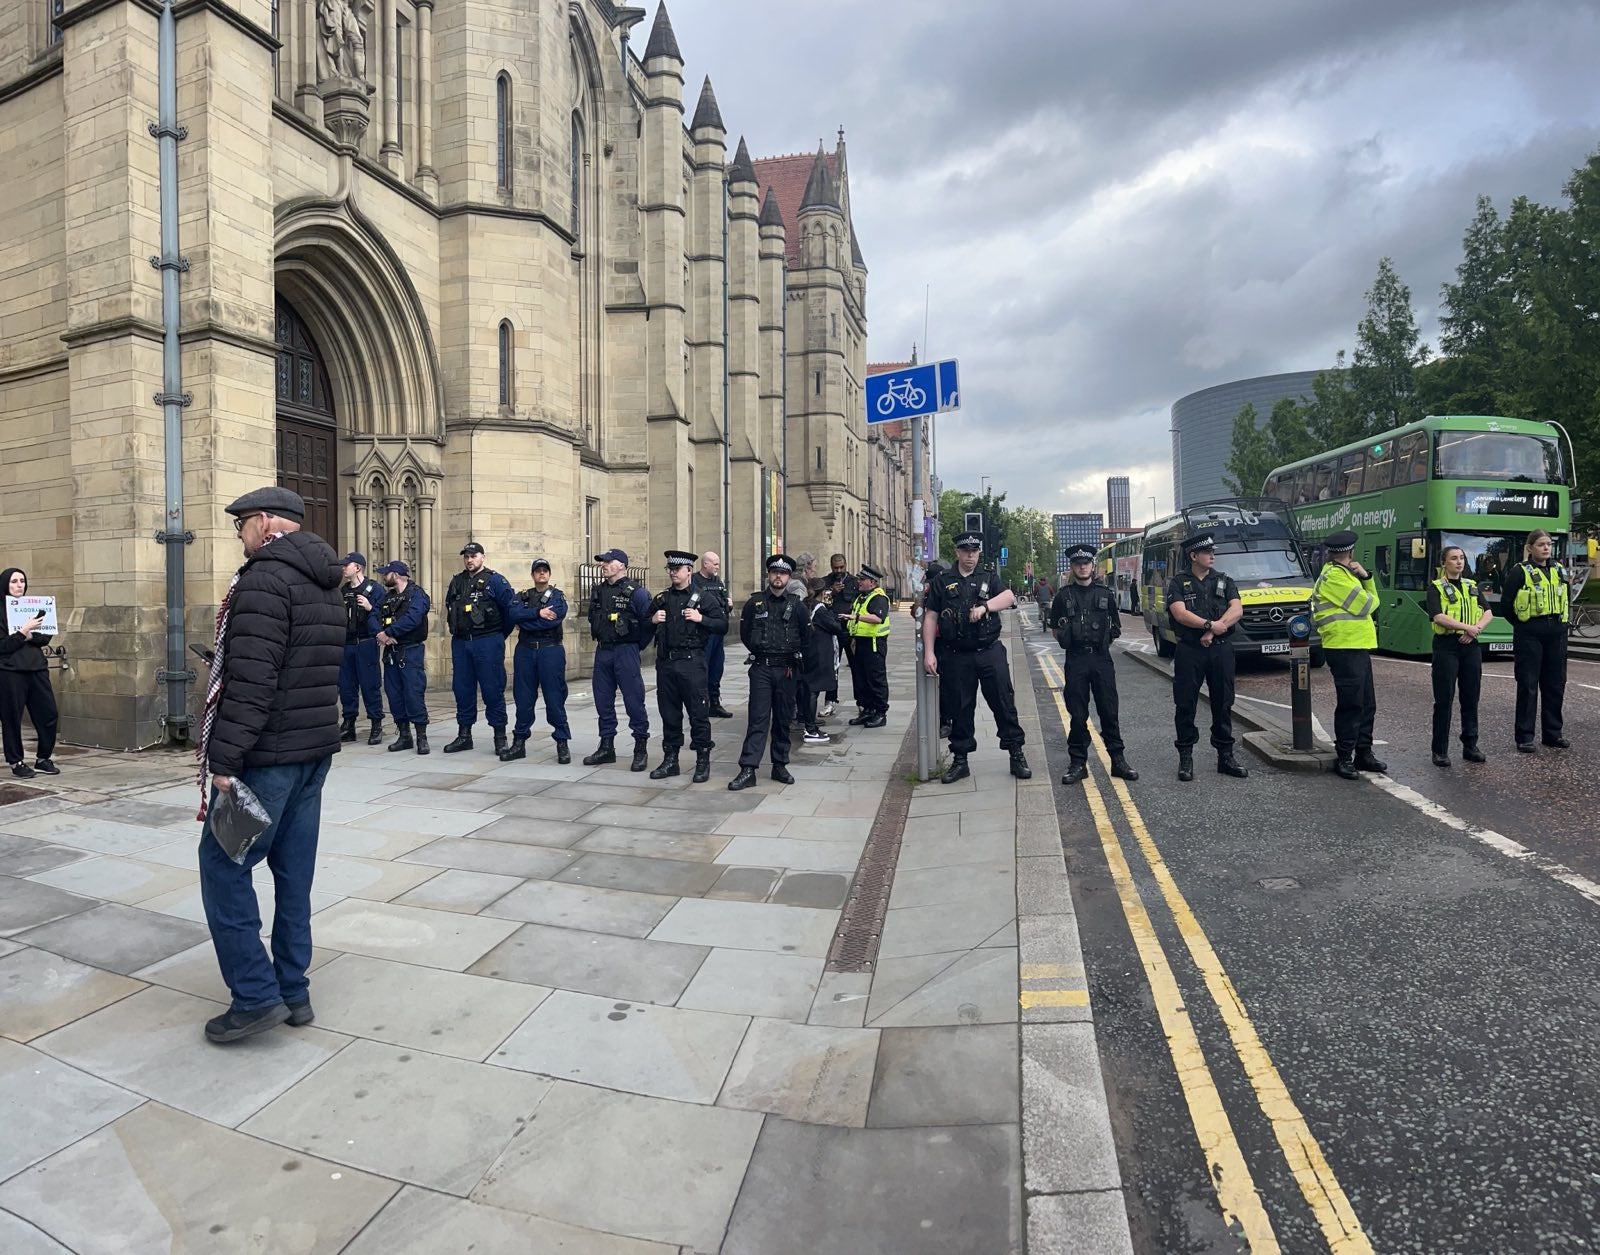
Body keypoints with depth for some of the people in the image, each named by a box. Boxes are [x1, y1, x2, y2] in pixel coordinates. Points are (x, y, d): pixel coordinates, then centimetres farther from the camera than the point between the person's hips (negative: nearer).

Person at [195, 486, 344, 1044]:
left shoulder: (266, 577, -14)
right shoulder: (325, 583, 14)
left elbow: (252, 679, -22)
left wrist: (223, 758, -19)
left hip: (267, 753, -9)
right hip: (316, 747, 9)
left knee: (223, 867, 2)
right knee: (294, 872, 13)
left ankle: (256, 996, 5)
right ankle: (293, 992, 20)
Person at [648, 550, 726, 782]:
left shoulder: (704, 598, 0)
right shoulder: (661, 599, 13)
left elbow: (722, 626, -3)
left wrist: (701, 618, -15)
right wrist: (652, 620, 0)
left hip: (692, 661, -4)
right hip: (665, 662, 5)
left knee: (699, 713, 0)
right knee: (669, 713, 11)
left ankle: (703, 762, 10)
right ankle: (670, 759, 22)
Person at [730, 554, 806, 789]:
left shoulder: (796, 607, 5)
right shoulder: (754, 603, 2)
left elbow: (804, 638, 14)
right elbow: (745, 635, 10)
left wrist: (794, 659, 9)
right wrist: (762, 653, 8)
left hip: (786, 670, 2)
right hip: (761, 668, -2)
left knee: (783, 719, 8)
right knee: (758, 718, -6)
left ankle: (780, 766, 18)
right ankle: (748, 770, -7)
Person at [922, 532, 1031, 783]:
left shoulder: (988, 578, 9)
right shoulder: (941, 581, 7)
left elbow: (1009, 597, -9)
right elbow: (930, 618, 3)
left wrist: (984, 606, -25)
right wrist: (929, 653, -5)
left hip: (990, 652, 0)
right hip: (957, 656, 0)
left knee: (1004, 703, 2)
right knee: (960, 709, 7)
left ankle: (1017, 755, 12)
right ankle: (960, 760, 17)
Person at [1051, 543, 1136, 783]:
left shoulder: (1105, 593, 7)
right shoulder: (1064, 595, 2)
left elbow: (1116, 626, 16)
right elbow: (1055, 625, 13)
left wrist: (1105, 639, 6)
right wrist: (1067, 638, 6)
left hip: (1102, 658, 1)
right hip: (1075, 660, -1)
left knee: (1109, 711, 3)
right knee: (1078, 714, 2)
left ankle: (1118, 760, 12)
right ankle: (1078, 763, 9)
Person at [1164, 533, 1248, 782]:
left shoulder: (1224, 580, 10)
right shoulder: (1178, 582, 2)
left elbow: (1237, 610, -3)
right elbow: (1179, 613, -11)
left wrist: (1213, 632, -15)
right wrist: (1209, 625, -19)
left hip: (1221, 649, 3)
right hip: (1189, 651, -3)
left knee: (1223, 703, 8)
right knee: (1185, 705, 0)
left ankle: (1225, 756, 17)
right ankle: (1185, 758, 8)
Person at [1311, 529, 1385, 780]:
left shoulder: (1344, 574, 19)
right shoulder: (1334, 576, -12)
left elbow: (1371, 600, 17)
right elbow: (1366, 605, -15)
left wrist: (1366, 577, 2)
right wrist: (1369, 597, 8)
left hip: (1358, 647, 10)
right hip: (1344, 649, -10)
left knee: (1367, 704, 14)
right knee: (1350, 705, -7)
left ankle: (1363, 753, 22)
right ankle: (1344, 758, -1)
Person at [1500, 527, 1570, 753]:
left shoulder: (1560, 571, 12)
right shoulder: (1520, 572, -6)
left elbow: (1567, 599, 22)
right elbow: (1506, 603, -5)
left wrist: (1563, 622, 13)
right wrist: (1522, 625, -1)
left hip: (1556, 633, 6)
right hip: (1529, 634, -6)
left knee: (1555, 684, 9)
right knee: (1528, 685, -3)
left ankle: (1552, 732, 20)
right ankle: (1524, 737, 3)